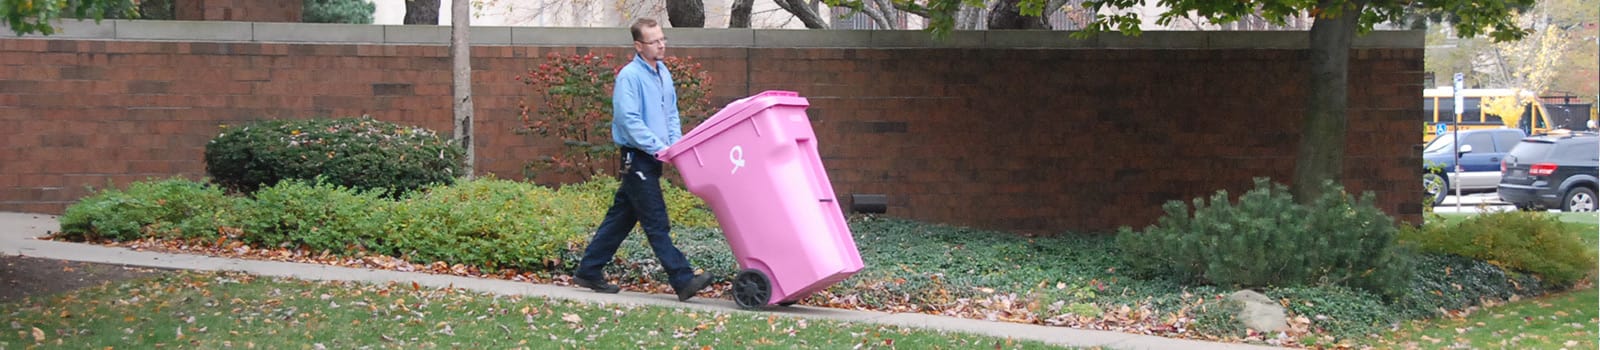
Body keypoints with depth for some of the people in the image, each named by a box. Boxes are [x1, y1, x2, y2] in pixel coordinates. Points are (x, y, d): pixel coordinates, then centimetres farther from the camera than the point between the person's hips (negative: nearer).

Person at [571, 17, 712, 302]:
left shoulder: (663, 73, 13)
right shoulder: (629, 76, -13)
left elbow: (671, 113, 21)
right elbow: (629, 121, -19)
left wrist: (676, 144, 6)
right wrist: (659, 148, -21)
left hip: (653, 160, 9)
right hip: (638, 158, -9)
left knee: (621, 217, 14)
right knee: (657, 223, -9)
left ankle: (588, 272, 22)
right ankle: (683, 281, -12)